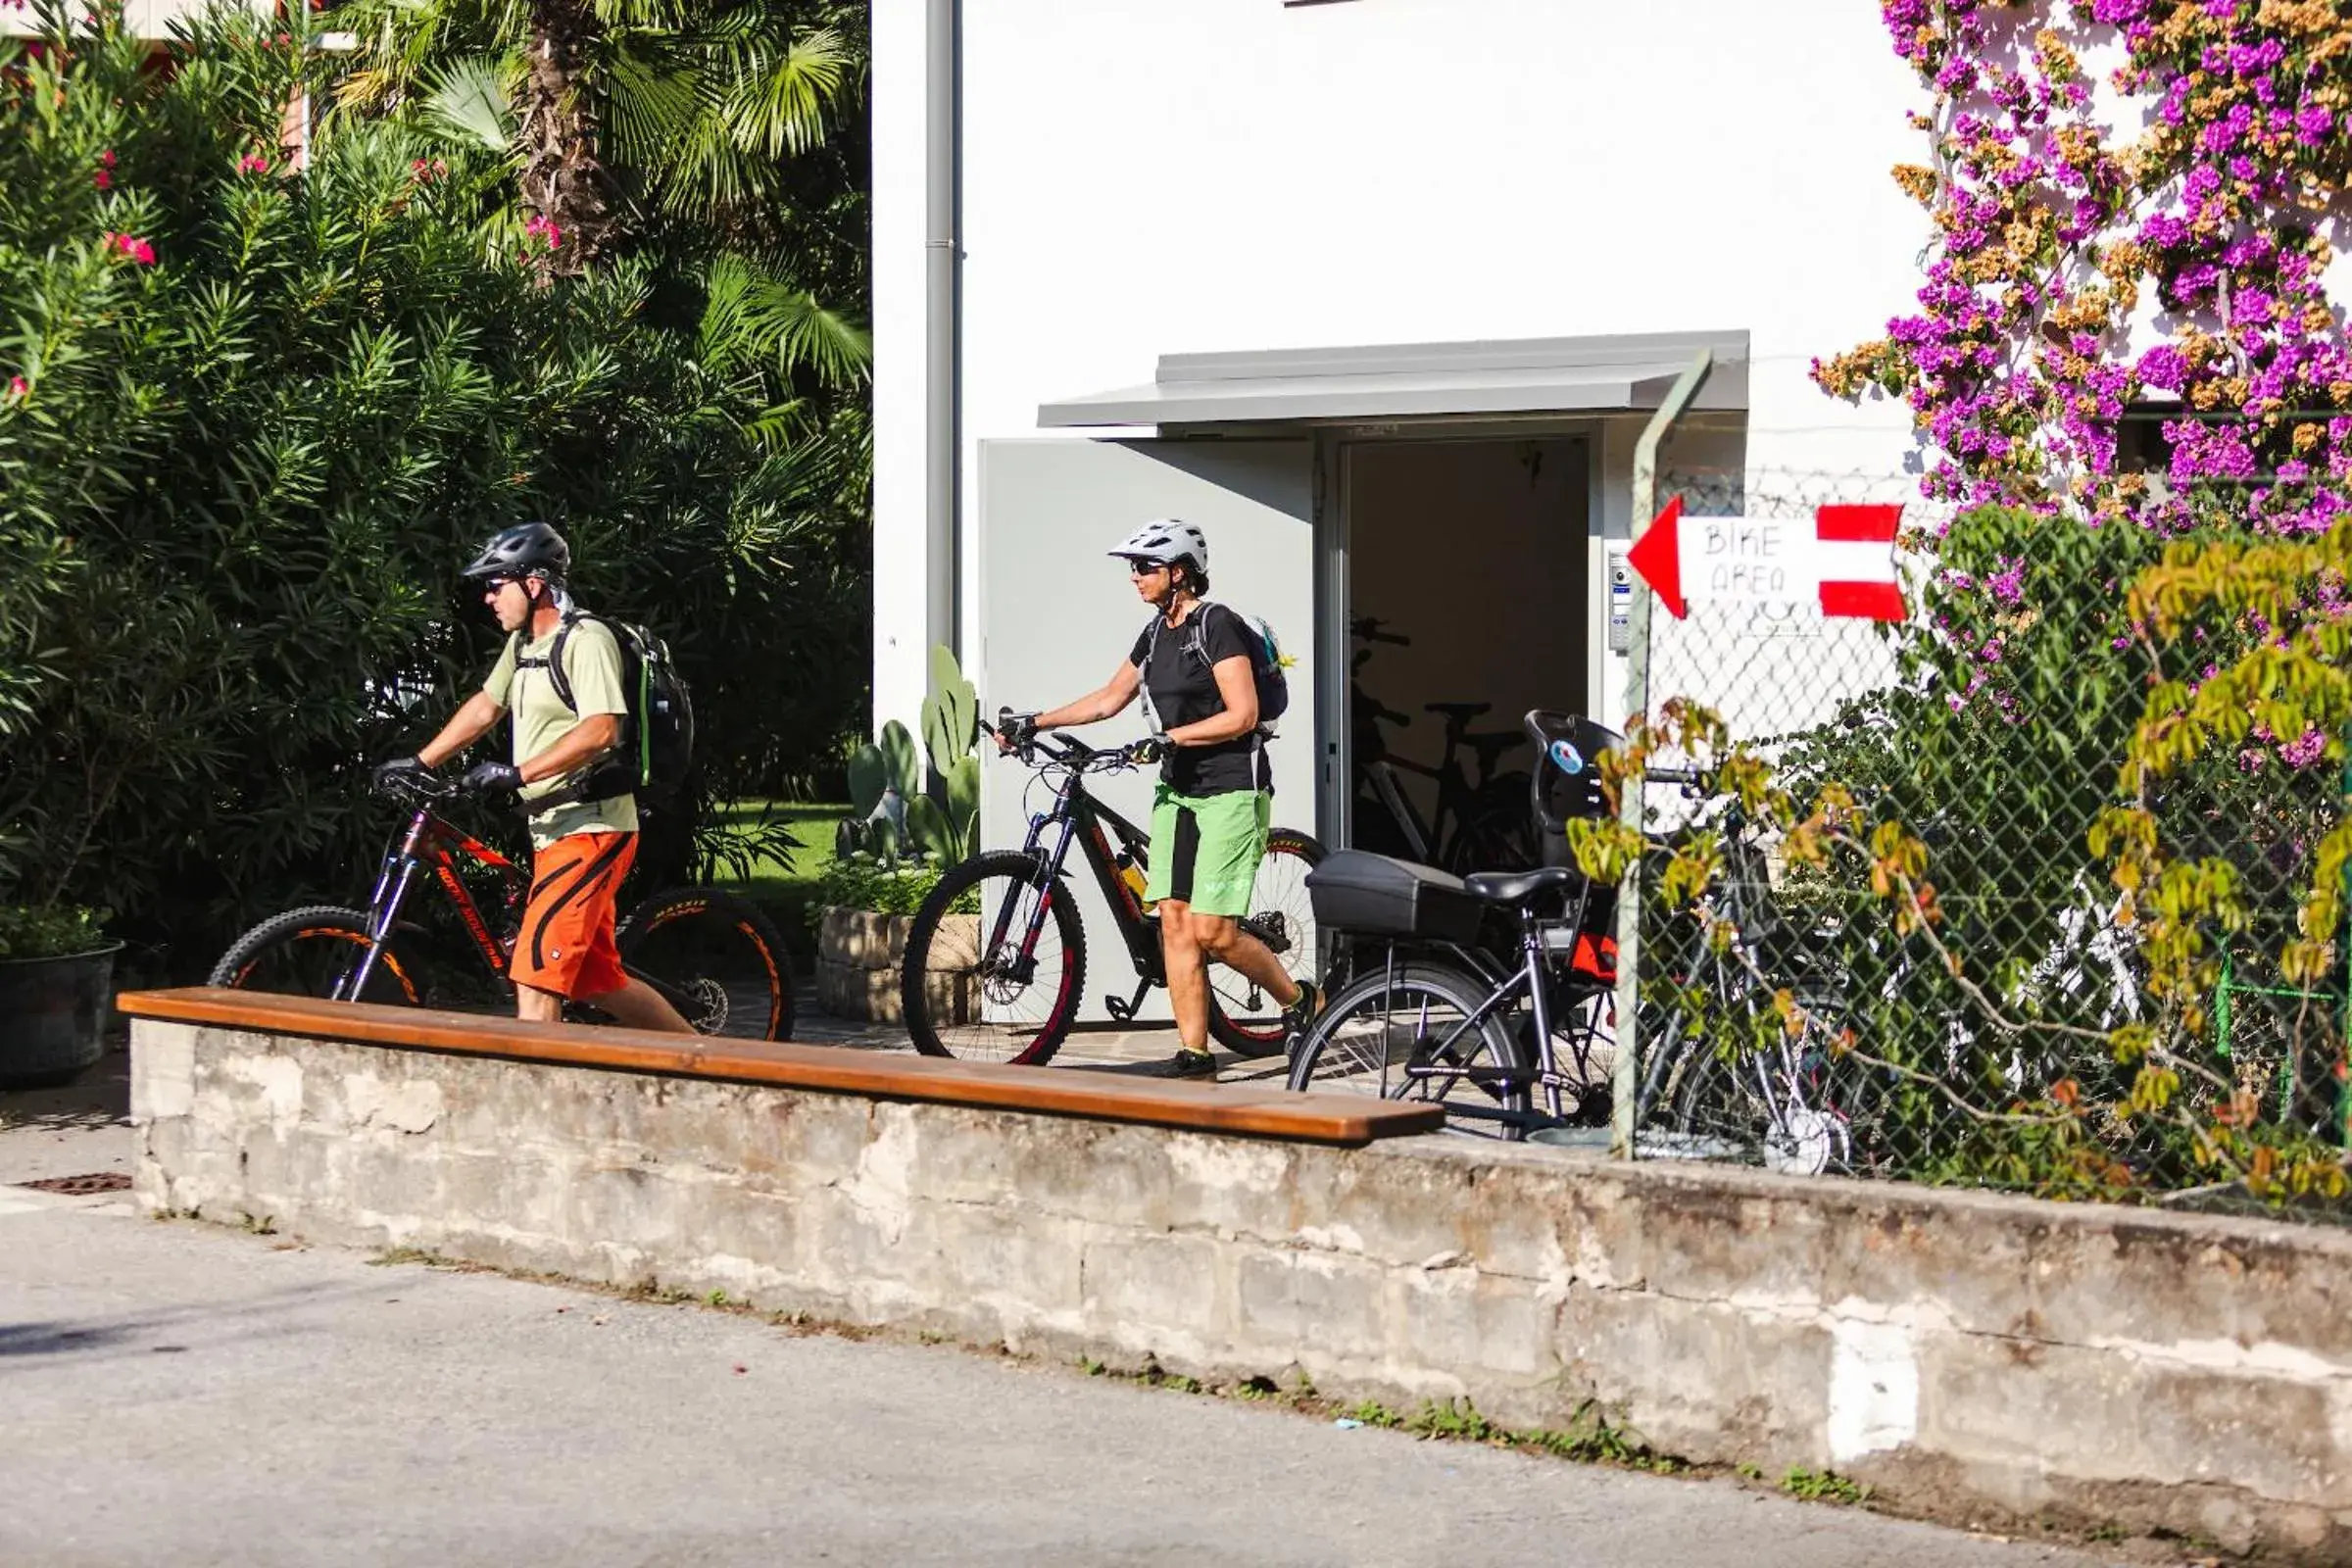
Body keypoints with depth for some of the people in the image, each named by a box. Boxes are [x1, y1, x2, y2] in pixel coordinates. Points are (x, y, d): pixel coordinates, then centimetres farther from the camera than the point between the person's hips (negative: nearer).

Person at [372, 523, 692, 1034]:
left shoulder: (586, 640, -14)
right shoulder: (522, 644, 16)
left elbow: (601, 729, -25)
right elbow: (485, 707, 24)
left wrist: (518, 773, -29)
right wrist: (419, 763, 18)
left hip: (590, 828, -10)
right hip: (552, 831, 10)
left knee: (535, 973, -16)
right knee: (597, 981, 14)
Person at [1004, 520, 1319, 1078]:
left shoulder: (1217, 625, -13)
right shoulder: (1158, 633, 13)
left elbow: (1242, 715, -19)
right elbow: (1109, 699, 22)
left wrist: (1169, 737, -21)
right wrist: (1034, 724, 17)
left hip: (1231, 791, -8)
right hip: (1178, 791, 8)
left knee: (1211, 930, -12)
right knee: (1175, 922, 1)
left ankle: (1299, 999, 10)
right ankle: (1193, 1053, 4)